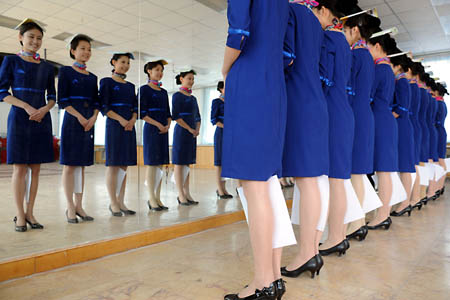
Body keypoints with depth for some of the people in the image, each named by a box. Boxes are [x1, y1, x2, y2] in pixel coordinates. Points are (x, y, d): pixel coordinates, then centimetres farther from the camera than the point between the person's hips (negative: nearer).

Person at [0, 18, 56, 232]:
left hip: (42, 120, 4)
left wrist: (44, 109, -8)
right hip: (19, 118, -3)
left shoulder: (47, 67, 14)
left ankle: (30, 213, 12)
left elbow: (52, 96, 13)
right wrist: (26, 106, -15)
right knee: (20, 167, -3)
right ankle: (20, 216, 5)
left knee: (35, 168, 4)